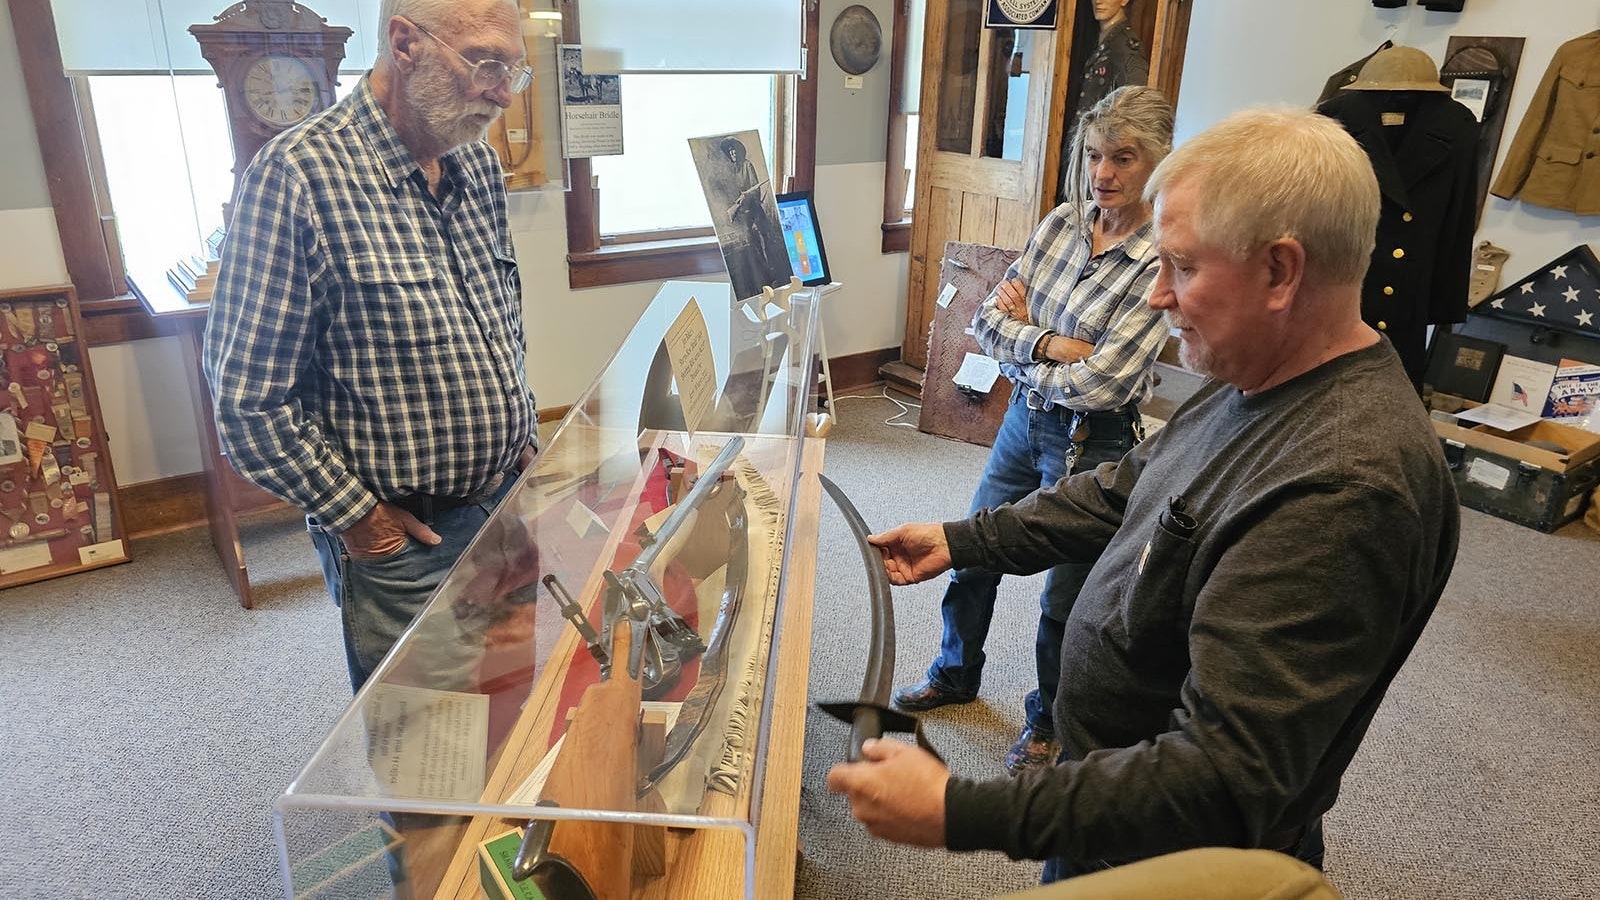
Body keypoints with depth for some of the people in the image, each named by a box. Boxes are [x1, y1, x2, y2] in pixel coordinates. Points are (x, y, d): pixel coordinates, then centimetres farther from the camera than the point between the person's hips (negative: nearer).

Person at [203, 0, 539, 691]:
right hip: (399, 535, -6)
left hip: (509, 498, 6)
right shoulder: (300, 174, -19)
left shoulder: (479, 166, 3)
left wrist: (523, 436, 10)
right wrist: (357, 515, -13)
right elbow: (248, 398, -18)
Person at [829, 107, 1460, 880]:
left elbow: (1225, 784, -35)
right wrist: (959, 540, 7)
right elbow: (1126, 491, 11)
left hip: (1169, 859, -7)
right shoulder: (1258, 383, -3)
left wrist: (959, 815, -36)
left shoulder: (1346, 488, -34)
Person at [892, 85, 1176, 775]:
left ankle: (1049, 720, 37)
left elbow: (1100, 384, -23)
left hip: (1091, 442, -6)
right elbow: (988, 320, -5)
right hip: (1025, 417, 6)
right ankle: (956, 672, 45)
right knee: (974, 555, 19)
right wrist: (1049, 343, -22)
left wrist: (1020, 339, -10)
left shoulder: (1161, 264, -20)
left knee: (1065, 594, 11)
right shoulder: (1062, 223, -2)